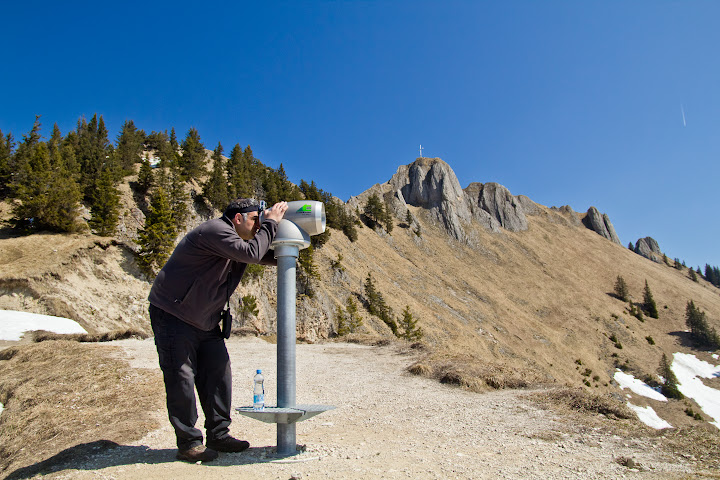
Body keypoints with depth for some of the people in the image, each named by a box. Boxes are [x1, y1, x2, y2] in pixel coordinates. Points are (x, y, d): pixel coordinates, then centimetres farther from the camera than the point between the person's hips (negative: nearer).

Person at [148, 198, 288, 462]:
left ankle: (218, 435, 17)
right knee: (181, 379, -3)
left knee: (218, 373, 6)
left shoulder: (239, 240, 8)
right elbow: (251, 253, -31)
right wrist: (270, 222, -21)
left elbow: (264, 256, 14)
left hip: (205, 321, 9)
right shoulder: (215, 230, -22)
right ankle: (188, 443, 8)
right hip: (173, 315, -9)